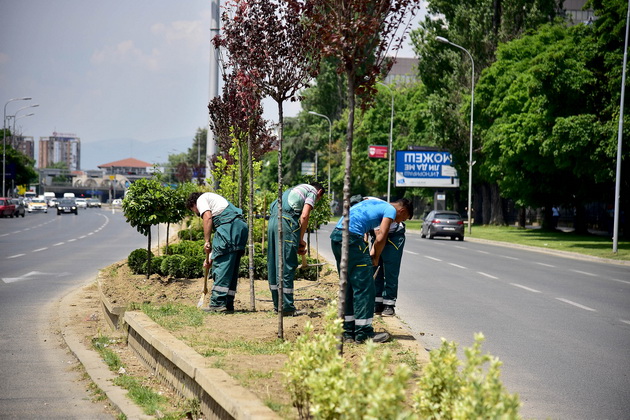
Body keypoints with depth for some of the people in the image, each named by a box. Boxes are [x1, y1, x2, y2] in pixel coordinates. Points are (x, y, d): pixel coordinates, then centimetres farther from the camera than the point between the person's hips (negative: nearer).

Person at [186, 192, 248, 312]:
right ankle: (228, 304, 12)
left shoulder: (201, 199, 14)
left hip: (229, 225, -9)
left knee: (221, 266, -9)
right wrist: (210, 258, 28)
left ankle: (218, 303, -13)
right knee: (231, 269, 11)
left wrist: (207, 241, -8)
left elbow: (207, 217, -8)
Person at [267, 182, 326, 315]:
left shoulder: (294, 190, 34)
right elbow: (304, 216, -5)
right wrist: (301, 239, 4)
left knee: (273, 264, 11)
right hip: (287, 221, -8)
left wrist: (297, 243, 25)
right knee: (287, 265, -4)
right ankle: (287, 307, -2)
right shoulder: (312, 191, 11)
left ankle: (277, 304, 18)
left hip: (272, 220, 8)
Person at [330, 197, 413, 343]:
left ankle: (348, 332, 19)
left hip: (335, 236, 9)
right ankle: (363, 333, 0)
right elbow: (380, 238, -6)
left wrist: (370, 255, 22)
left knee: (347, 286, 16)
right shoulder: (391, 210, 3)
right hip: (351, 237, -9)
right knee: (363, 287, -2)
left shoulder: (376, 204, 30)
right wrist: (375, 258, 10)